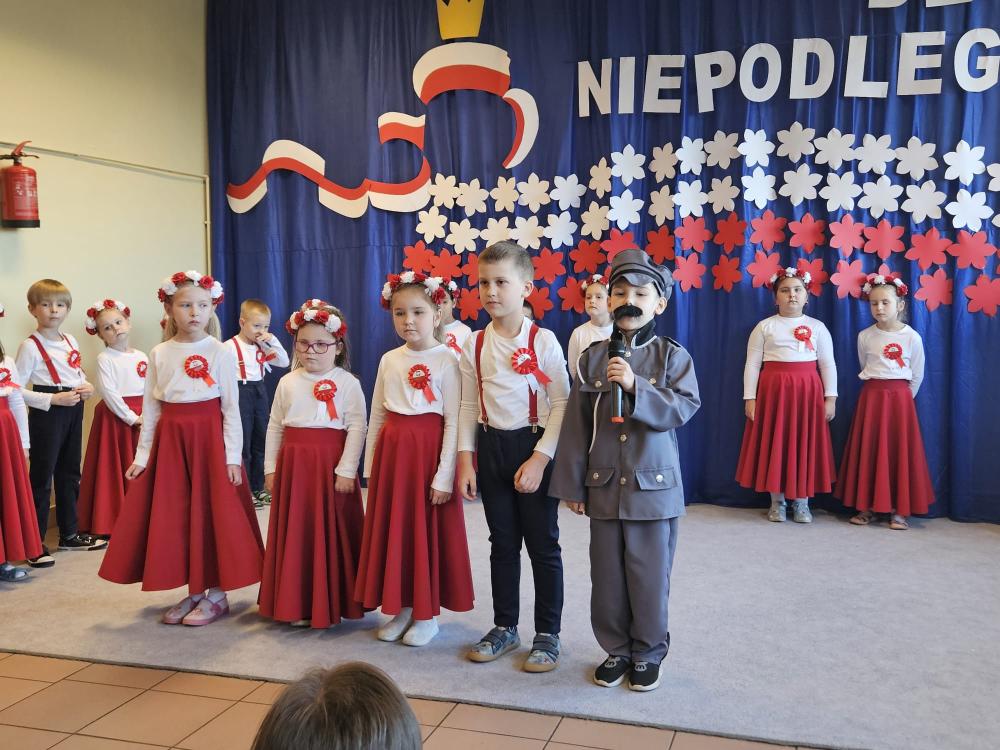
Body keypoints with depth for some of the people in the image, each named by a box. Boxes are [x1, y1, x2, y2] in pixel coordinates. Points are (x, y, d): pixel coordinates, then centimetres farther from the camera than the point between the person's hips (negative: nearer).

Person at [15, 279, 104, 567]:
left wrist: (88, 387, 1)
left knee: (69, 473, 16)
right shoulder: (30, 346, -10)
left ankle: (69, 533, 28)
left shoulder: (71, 341, 10)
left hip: (73, 411, 7)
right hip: (46, 413, -7)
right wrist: (53, 399, -20)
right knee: (41, 476, -3)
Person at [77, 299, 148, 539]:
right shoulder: (104, 358, -5)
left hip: (141, 418, 5)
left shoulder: (141, 356, 9)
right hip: (115, 417, -4)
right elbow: (108, 392, -13)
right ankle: (111, 521, 6)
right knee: (114, 470, -1)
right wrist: (130, 417, -15)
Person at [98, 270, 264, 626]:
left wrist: (233, 456, -9)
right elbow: (150, 408, 8)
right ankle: (193, 592, 21)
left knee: (213, 514, 0)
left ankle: (216, 594, 14)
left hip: (209, 437, -3)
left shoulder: (221, 353, -4)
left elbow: (231, 408, -4)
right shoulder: (159, 354, 5)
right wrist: (142, 455, 5)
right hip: (170, 440, 4)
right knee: (174, 516, 7)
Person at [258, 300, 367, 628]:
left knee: (330, 534, 2)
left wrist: (346, 470, -14)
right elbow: (275, 426, 12)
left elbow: (357, 428, -9)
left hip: (330, 466, -4)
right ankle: (298, 604, 19)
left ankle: (332, 604, 15)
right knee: (295, 535, 8)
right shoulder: (287, 383, 9)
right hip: (292, 465, 4)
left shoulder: (347, 382, -5)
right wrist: (271, 468, 8)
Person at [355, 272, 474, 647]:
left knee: (427, 530, 3)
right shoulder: (389, 360, 8)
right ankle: (402, 607, 25)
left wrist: (444, 477, -15)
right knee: (391, 528, 10)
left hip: (428, 450, -5)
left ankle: (427, 612, 19)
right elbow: (377, 416, 13)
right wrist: (371, 466, 11)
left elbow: (453, 421, -12)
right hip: (392, 451, 5)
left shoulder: (446, 360, -9)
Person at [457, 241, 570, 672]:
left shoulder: (543, 341, -9)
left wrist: (540, 458, -17)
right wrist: (465, 457, 1)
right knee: (502, 543, 14)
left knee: (543, 544, 5)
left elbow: (561, 404, -11)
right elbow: (469, 406, 8)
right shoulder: (475, 345, 3)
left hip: (533, 446, -4)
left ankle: (548, 634, 18)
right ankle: (504, 628, 28)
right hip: (492, 447, 4)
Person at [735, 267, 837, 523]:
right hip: (773, 390, -1)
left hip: (807, 390, 1)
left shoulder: (817, 327, 8)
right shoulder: (764, 326, 5)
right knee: (774, 443, 2)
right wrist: (750, 398, -5)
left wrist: (830, 398, -1)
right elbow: (752, 364, 2)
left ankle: (802, 502, 14)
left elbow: (828, 364, 7)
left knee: (805, 443, 3)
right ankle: (777, 502, 13)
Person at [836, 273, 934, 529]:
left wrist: (902, 398, 10)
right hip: (871, 396, 1)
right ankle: (867, 506, 9)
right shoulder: (865, 336, 1)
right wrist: (879, 392, 14)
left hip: (900, 397, -1)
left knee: (899, 451, 0)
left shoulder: (912, 337, -4)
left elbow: (917, 375, 6)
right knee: (868, 450, 2)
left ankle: (899, 510, 7)